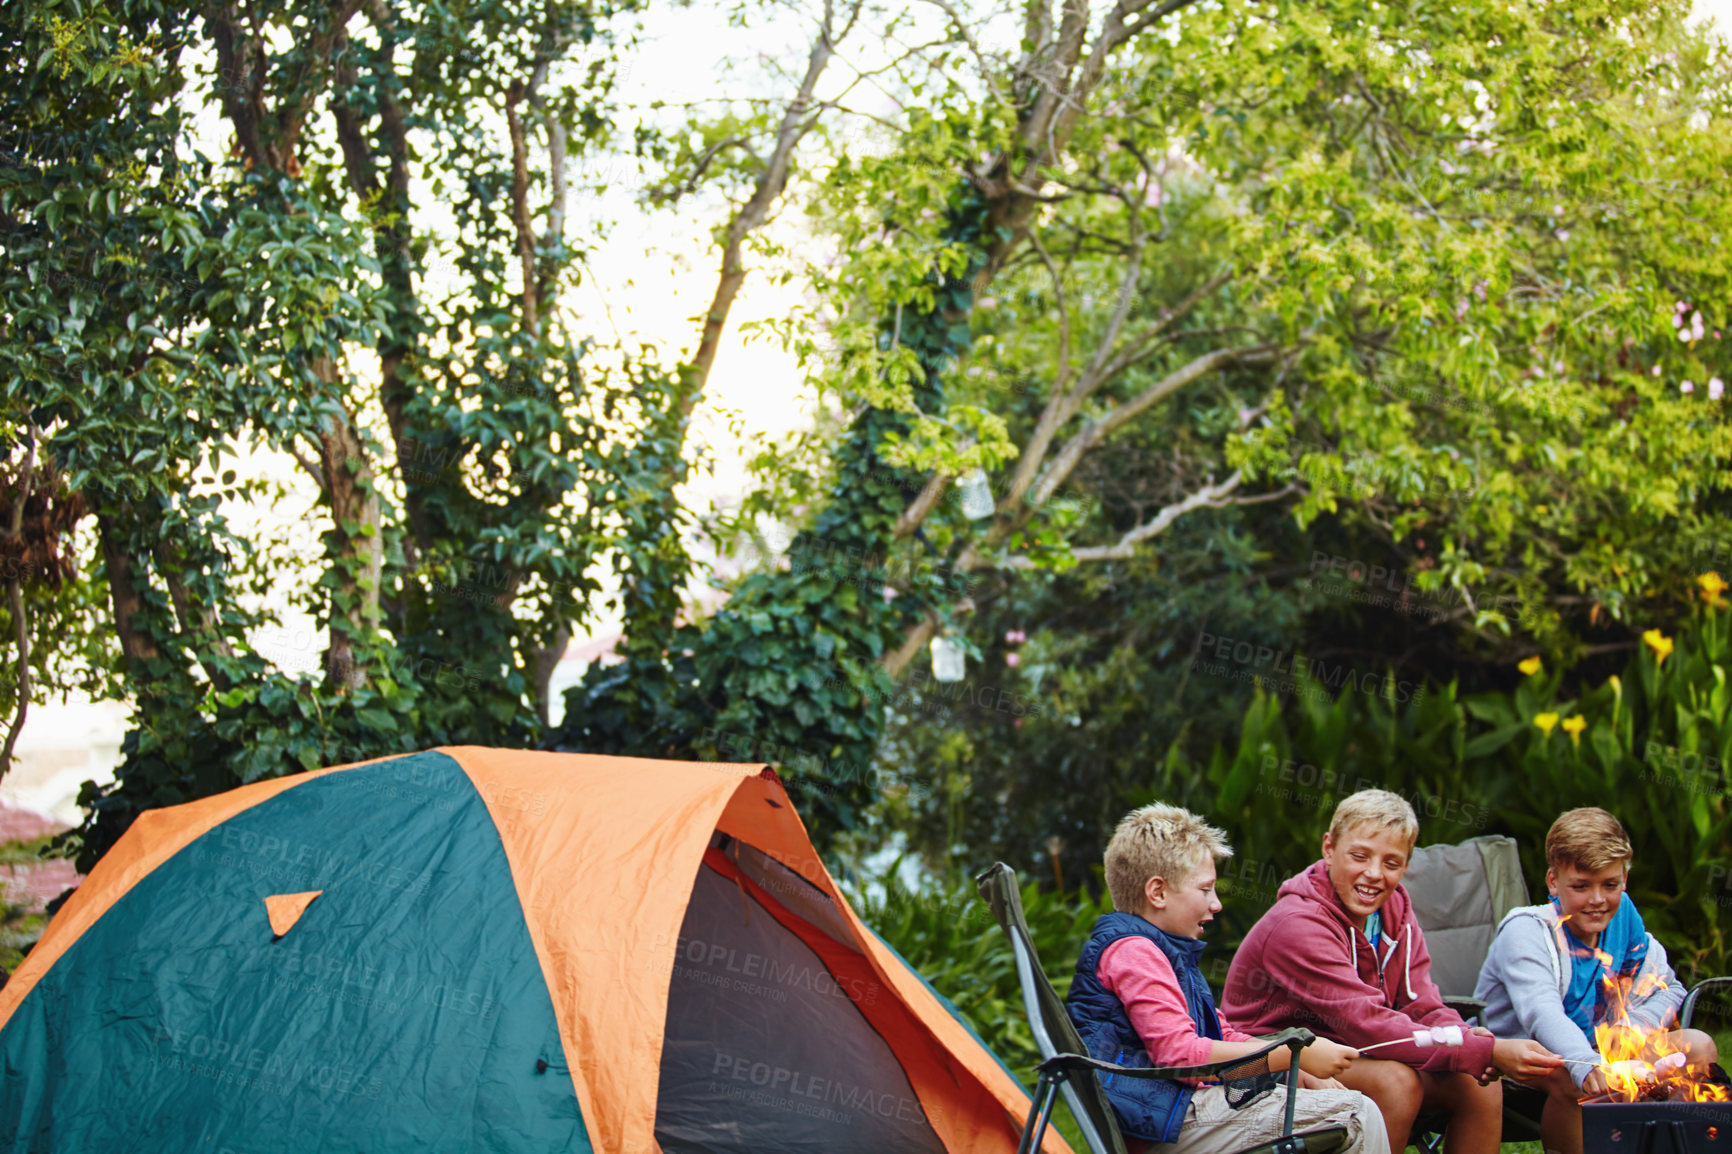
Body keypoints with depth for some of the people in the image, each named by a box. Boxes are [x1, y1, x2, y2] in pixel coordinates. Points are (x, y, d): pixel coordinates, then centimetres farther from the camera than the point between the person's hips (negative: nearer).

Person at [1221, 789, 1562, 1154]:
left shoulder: (1394, 910, 2)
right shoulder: (1297, 925, -26)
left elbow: (1423, 1008, -3)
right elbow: (1368, 1025, -33)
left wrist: (1467, 1039, -28)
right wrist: (1489, 1052, -37)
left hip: (1345, 1055, 8)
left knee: (1480, 1085, -9)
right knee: (1397, 1081, -31)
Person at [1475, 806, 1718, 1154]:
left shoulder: (1623, 916, 0)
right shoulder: (1524, 932, -20)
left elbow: (1666, 991, 6)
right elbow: (1542, 1012, -39)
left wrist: (1633, 1030, -17)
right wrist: (1587, 1066, -58)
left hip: (1594, 1049, 7)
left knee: (1698, 1047, -6)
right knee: (1570, 1078, -38)